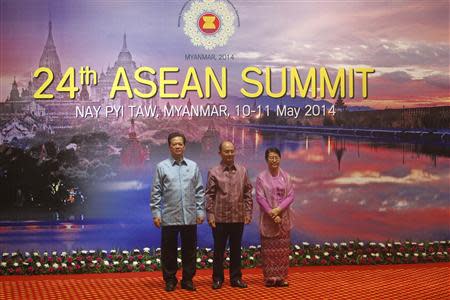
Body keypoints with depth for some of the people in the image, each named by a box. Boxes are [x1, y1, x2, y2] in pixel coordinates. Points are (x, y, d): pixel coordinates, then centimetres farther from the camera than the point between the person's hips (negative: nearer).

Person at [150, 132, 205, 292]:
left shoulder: (193, 166, 6)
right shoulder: (162, 167, 0)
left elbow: (199, 191, 8)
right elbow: (156, 193, 0)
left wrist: (200, 211, 3)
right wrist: (156, 213, -5)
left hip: (190, 217, 2)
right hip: (169, 217, -2)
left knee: (189, 250, 9)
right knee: (169, 251, 7)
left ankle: (188, 279, 22)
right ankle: (170, 280, 20)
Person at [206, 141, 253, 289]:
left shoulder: (242, 171, 5)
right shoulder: (214, 172, -2)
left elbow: (248, 192, 8)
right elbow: (209, 195, -2)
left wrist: (248, 212, 3)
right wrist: (210, 214, -8)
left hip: (238, 218, 2)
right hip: (220, 218, -2)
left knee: (236, 249, 11)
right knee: (219, 249, 7)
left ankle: (236, 278, 22)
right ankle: (217, 279, 18)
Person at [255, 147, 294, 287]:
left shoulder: (286, 177, 5)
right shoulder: (261, 177, -2)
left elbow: (290, 196, 0)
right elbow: (260, 197, -7)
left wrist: (278, 209, -15)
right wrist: (271, 214, -15)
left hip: (284, 217, 2)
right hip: (268, 218, -2)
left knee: (282, 248, 4)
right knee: (269, 249, 0)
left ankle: (281, 277, 10)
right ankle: (270, 277, 4)